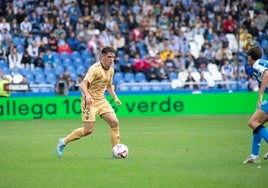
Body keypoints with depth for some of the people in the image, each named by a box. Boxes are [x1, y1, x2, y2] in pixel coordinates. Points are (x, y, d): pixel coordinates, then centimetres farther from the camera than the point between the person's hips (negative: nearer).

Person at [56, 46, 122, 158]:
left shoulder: (111, 70, 7)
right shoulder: (95, 68, -17)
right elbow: (83, 84, -25)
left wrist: (115, 98, 13)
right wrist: (87, 95, -42)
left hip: (101, 100, 7)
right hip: (90, 101, -7)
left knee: (114, 122, -8)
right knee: (89, 130, -10)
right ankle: (64, 142, 9)